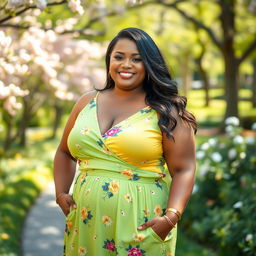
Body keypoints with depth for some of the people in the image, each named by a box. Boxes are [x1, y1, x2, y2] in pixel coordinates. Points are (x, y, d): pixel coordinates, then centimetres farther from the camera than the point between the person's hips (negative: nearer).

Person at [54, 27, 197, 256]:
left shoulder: (166, 112, -4)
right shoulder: (87, 103, 9)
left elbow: (184, 170, -6)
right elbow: (65, 153, 20)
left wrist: (171, 217, -18)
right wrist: (61, 193, 6)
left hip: (140, 226, -4)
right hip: (86, 224, 4)